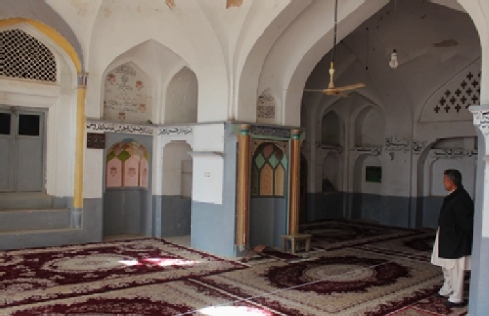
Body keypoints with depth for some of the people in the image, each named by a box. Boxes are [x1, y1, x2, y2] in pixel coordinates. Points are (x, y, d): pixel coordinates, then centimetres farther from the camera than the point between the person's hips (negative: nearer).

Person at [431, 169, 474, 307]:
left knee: (455, 269, 1)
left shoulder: (460, 199, -25)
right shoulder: (452, 197, 5)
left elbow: (466, 221, -24)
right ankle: (446, 290, 38)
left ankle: (457, 298, 13)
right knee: (447, 267, 23)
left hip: (456, 241, -10)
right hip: (447, 239, 10)